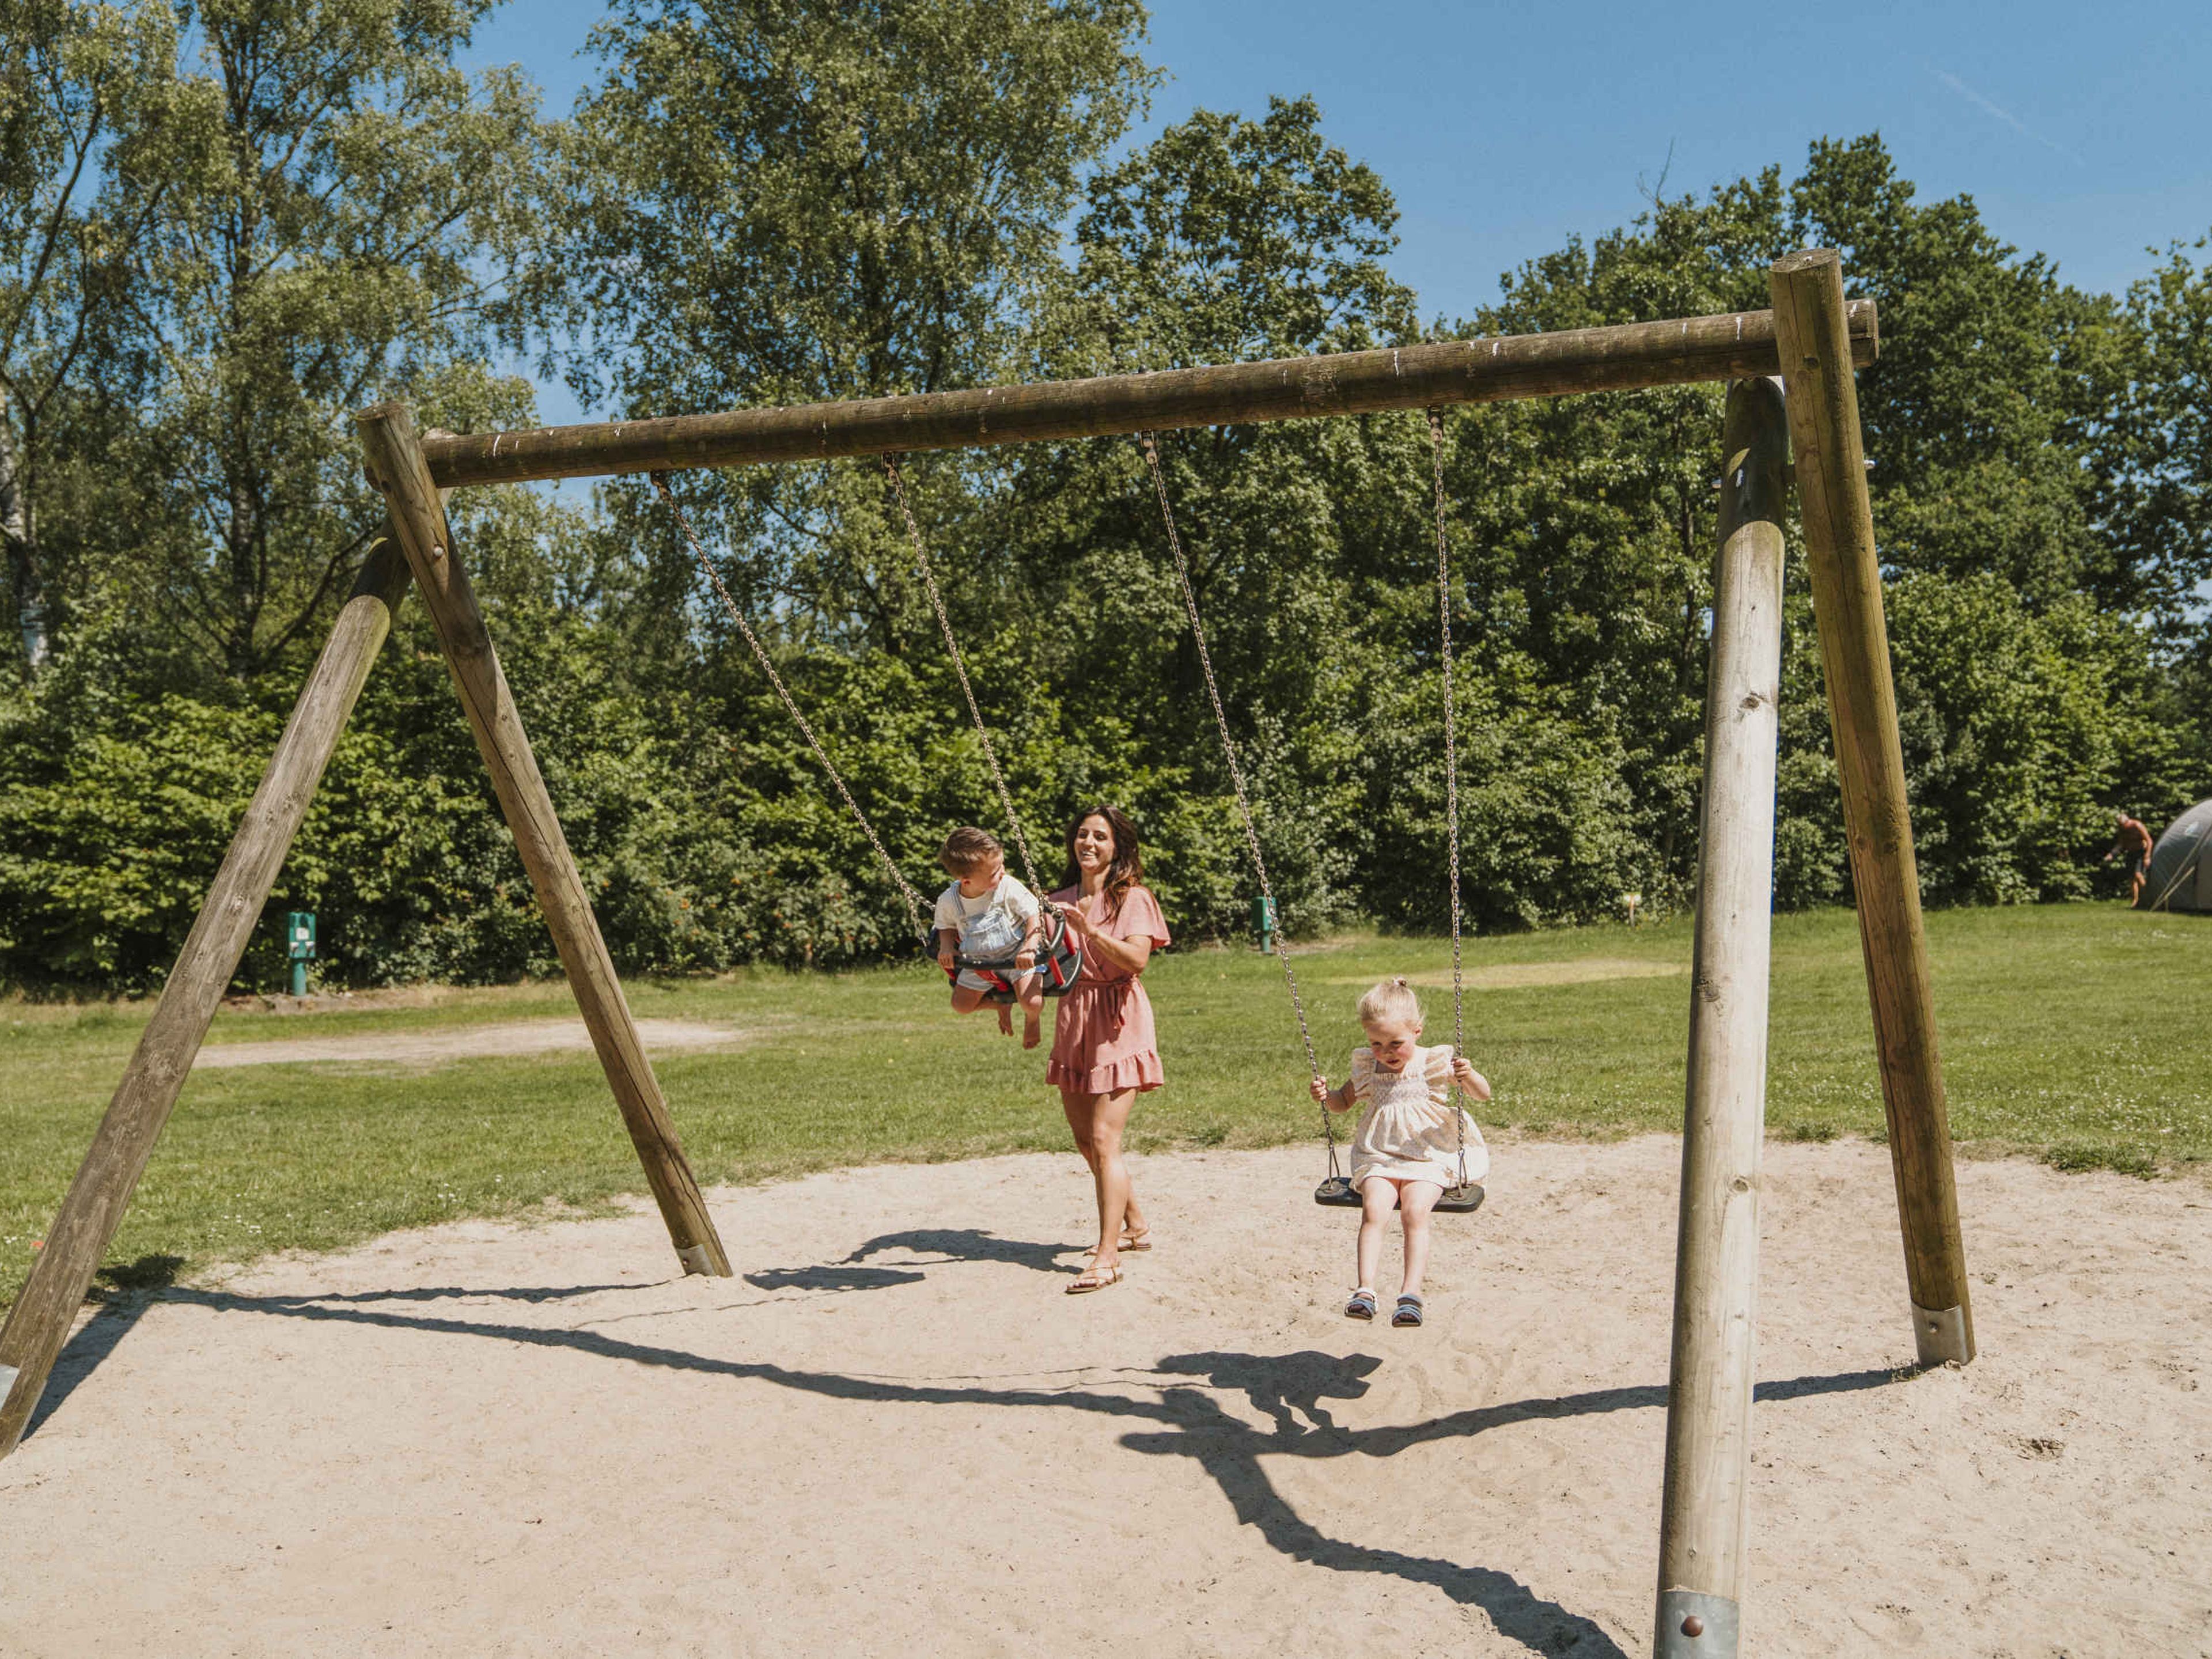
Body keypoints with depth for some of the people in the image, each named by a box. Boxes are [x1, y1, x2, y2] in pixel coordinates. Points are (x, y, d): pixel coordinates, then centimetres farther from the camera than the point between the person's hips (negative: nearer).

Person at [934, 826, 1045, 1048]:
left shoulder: (1008, 887, -25)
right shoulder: (948, 901, -17)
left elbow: (1035, 914, -19)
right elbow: (946, 926, 5)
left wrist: (1029, 948, -32)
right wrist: (946, 947, -16)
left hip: (1016, 953, -3)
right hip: (980, 962, 3)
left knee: (1031, 1002, -21)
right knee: (961, 1005, 4)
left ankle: (1033, 1018, 20)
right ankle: (1002, 1002, 35)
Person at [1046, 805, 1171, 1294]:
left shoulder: (1132, 897, -5)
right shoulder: (1060, 902, 11)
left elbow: (1136, 958, -22)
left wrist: (1090, 929, -34)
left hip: (1118, 1020, -6)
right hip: (1073, 1019, 6)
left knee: (1104, 1139, -13)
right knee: (1085, 1139, 12)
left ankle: (1108, 1257, -12)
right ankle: (1135, 1226, 31)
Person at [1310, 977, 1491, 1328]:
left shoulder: (1435, 1064, 1)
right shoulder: (1366, 1066, 9)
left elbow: (1484, 1094, 2)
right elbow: (1344, 1101, 25)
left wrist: (1469, 1075, -21)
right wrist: (1326, 1095, 2)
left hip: (1429, 1158, -2)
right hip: (1379, 1159, 2)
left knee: (1414, 1211, -28)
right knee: (1373, 1210, -26)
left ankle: (1411, 1292, -29)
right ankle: (1365, 1289, -33)